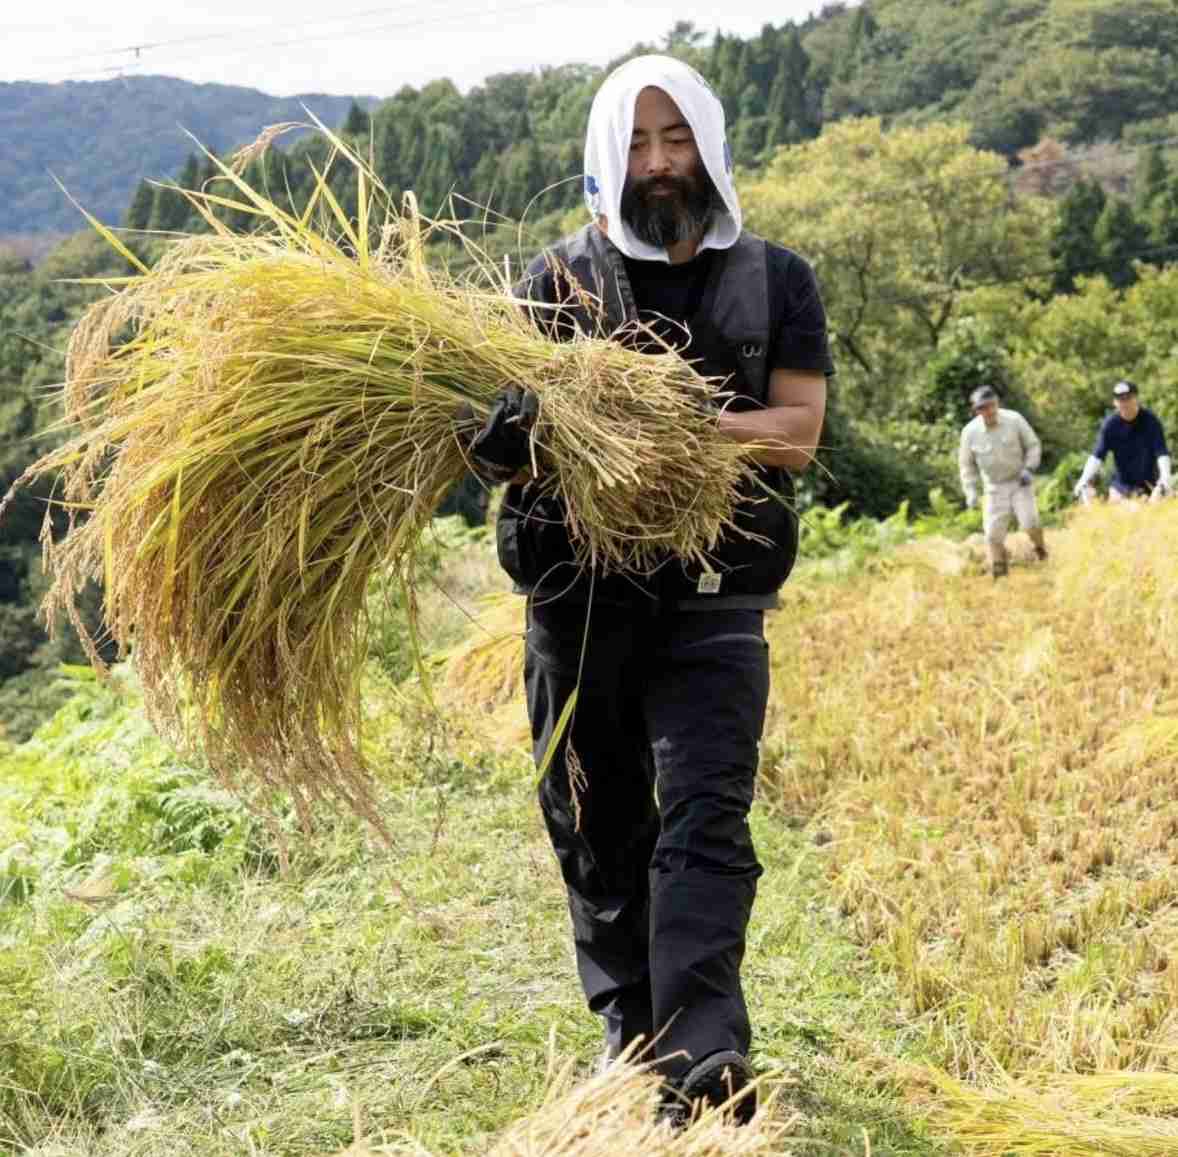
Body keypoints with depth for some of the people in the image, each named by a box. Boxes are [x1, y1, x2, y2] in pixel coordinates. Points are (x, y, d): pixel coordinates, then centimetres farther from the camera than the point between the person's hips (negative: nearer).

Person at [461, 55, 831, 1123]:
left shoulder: (776, 282, 6)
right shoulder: (557, 280, 6)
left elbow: (796, 432, -4)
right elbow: (497, 425, 2)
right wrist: (505, 434, -24)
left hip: (712, 600, -1)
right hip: (577, 592, 2)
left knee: (704, 820, -14)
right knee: (598, 830, 10)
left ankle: (705, 1063, -17)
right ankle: (631, 1025, 28)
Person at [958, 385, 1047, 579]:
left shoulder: (1014, 420, -13)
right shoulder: (970, 432, -11)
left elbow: (1033, 445, 0)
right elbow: (966, 464, 4)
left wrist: (1029, 469, -14)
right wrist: (970, 490, -5)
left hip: (1020, 482, -1)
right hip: (995, 488, 1)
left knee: (1029, 522, -18)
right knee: (994, 534, -3)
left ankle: (1042, 553, 12)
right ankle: (998, 575, 14)